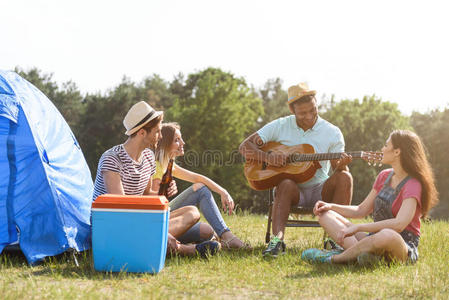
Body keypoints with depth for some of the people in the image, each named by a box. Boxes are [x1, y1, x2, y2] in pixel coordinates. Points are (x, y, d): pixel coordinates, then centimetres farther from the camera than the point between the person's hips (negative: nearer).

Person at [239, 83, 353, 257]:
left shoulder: (332, 132, 2)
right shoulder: (280, 126, 0)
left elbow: (337, 169, 1)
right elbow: (245, 146, -2)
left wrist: (342, 165, -24)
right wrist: (267, 157, -21)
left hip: (320, 191, 1)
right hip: (293, 190, -1)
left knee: (344, 177, -28)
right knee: (286, 184, -36)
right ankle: (277, 238, -46)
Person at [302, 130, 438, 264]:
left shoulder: (413, 185, -14)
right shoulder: (384, 176, 10)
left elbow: (399, 224, -30)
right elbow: (362, 210, 16)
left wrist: (357, 227, -32)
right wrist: (331, 206, 1)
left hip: (404, 247, -8)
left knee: (387, 235, -44)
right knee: (326, 215, -2)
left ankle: (331, 258, -25)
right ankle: (359, 252, -30)